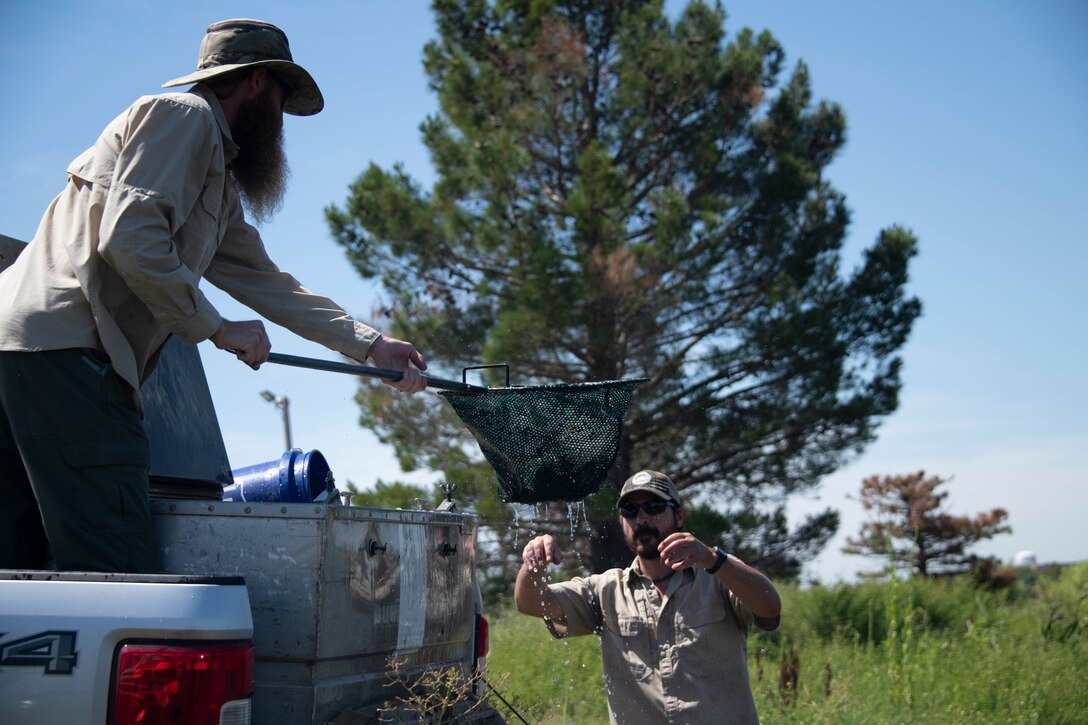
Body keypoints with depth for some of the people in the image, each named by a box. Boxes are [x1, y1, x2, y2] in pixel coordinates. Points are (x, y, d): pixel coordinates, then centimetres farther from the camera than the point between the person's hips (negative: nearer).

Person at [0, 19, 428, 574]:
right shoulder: (184, 115, -1)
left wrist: (373, 345, 25)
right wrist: (218, 329, -7)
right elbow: (129, 239, -15)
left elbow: (266, 284, 28)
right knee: (117, 574, -14)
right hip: (63, 347, -10)